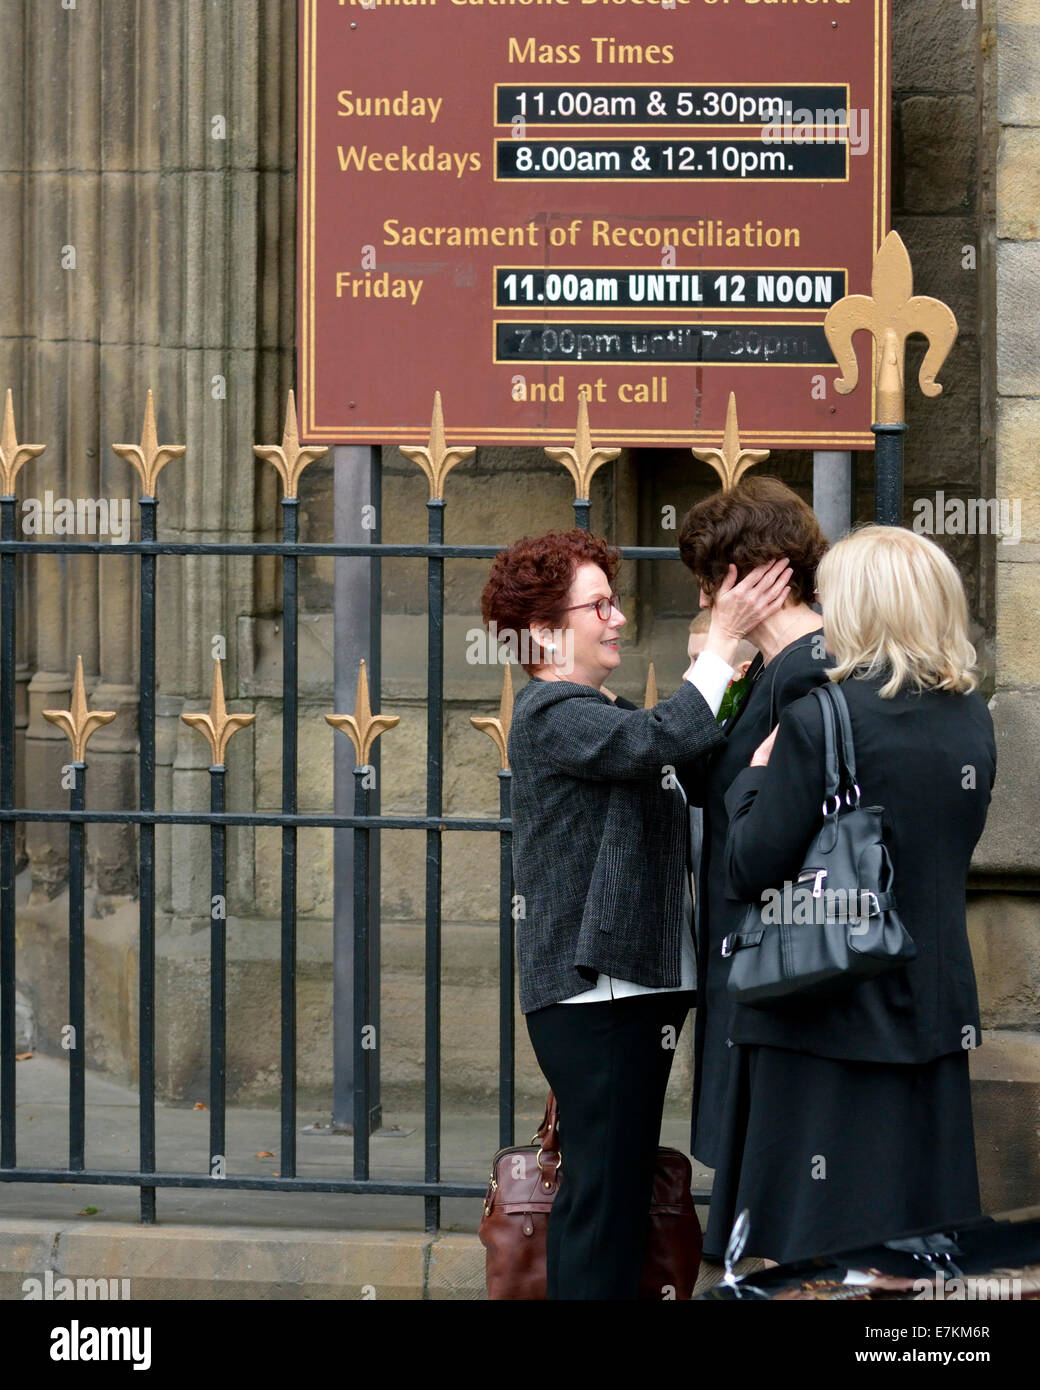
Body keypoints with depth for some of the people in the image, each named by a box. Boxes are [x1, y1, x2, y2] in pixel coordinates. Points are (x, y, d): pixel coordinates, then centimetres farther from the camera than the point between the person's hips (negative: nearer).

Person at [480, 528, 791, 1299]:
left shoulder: (604, 714, 20)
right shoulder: (551, 715, -12)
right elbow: (662, 740, -27)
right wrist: (724, 641, -21)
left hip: (637, 985, 10)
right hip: (594, 989, -10)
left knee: (598, 1192, 14)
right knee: (608, 1201, -11)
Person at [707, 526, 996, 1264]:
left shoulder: (820, 719, -15)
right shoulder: (972, 719, 4)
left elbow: (751, 869, -15)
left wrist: (755, 778, 2)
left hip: (827, 1017, -6)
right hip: (936, 1010, 6)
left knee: (817, 1249, 1)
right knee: (924, 1231, 11)